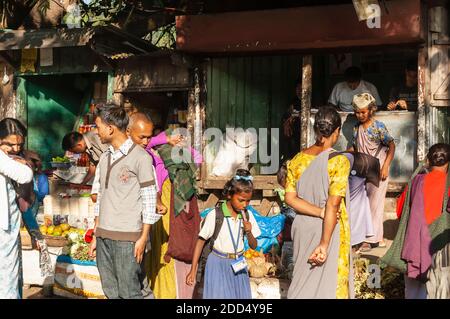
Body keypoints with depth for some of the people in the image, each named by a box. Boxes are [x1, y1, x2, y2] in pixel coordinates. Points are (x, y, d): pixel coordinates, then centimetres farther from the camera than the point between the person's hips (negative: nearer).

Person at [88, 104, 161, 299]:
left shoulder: (140, 157, -7)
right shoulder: (105, 158, 14)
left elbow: (149, 200, -8)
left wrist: (143, 238, -11)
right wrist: (96, 236, 16)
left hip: (127, 237, -7)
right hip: (104, 236, 7)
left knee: (129, 293, -5)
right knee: (110, 292, 10)